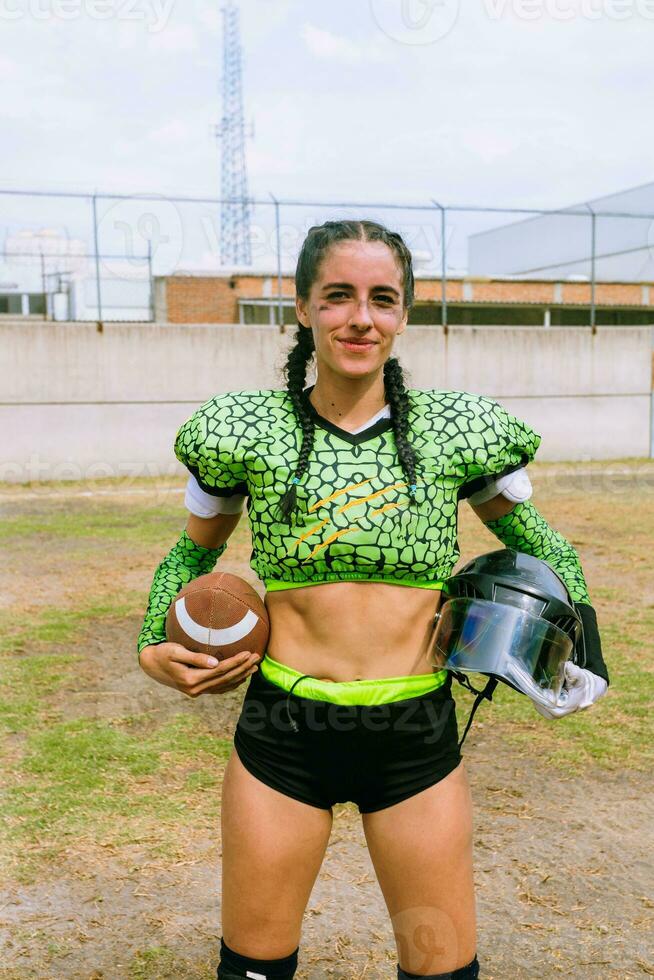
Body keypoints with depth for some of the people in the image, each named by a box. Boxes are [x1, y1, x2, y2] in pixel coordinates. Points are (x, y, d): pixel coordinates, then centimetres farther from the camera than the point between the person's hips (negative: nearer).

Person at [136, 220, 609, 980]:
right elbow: (194, 551, 13)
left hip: (417, 736, 1)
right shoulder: (248, 430, -3)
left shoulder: (458, 431, -3)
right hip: (282, 731, 0)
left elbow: (536, 542, 13)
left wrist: (580, 641, -1)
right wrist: (153, 646, -1)